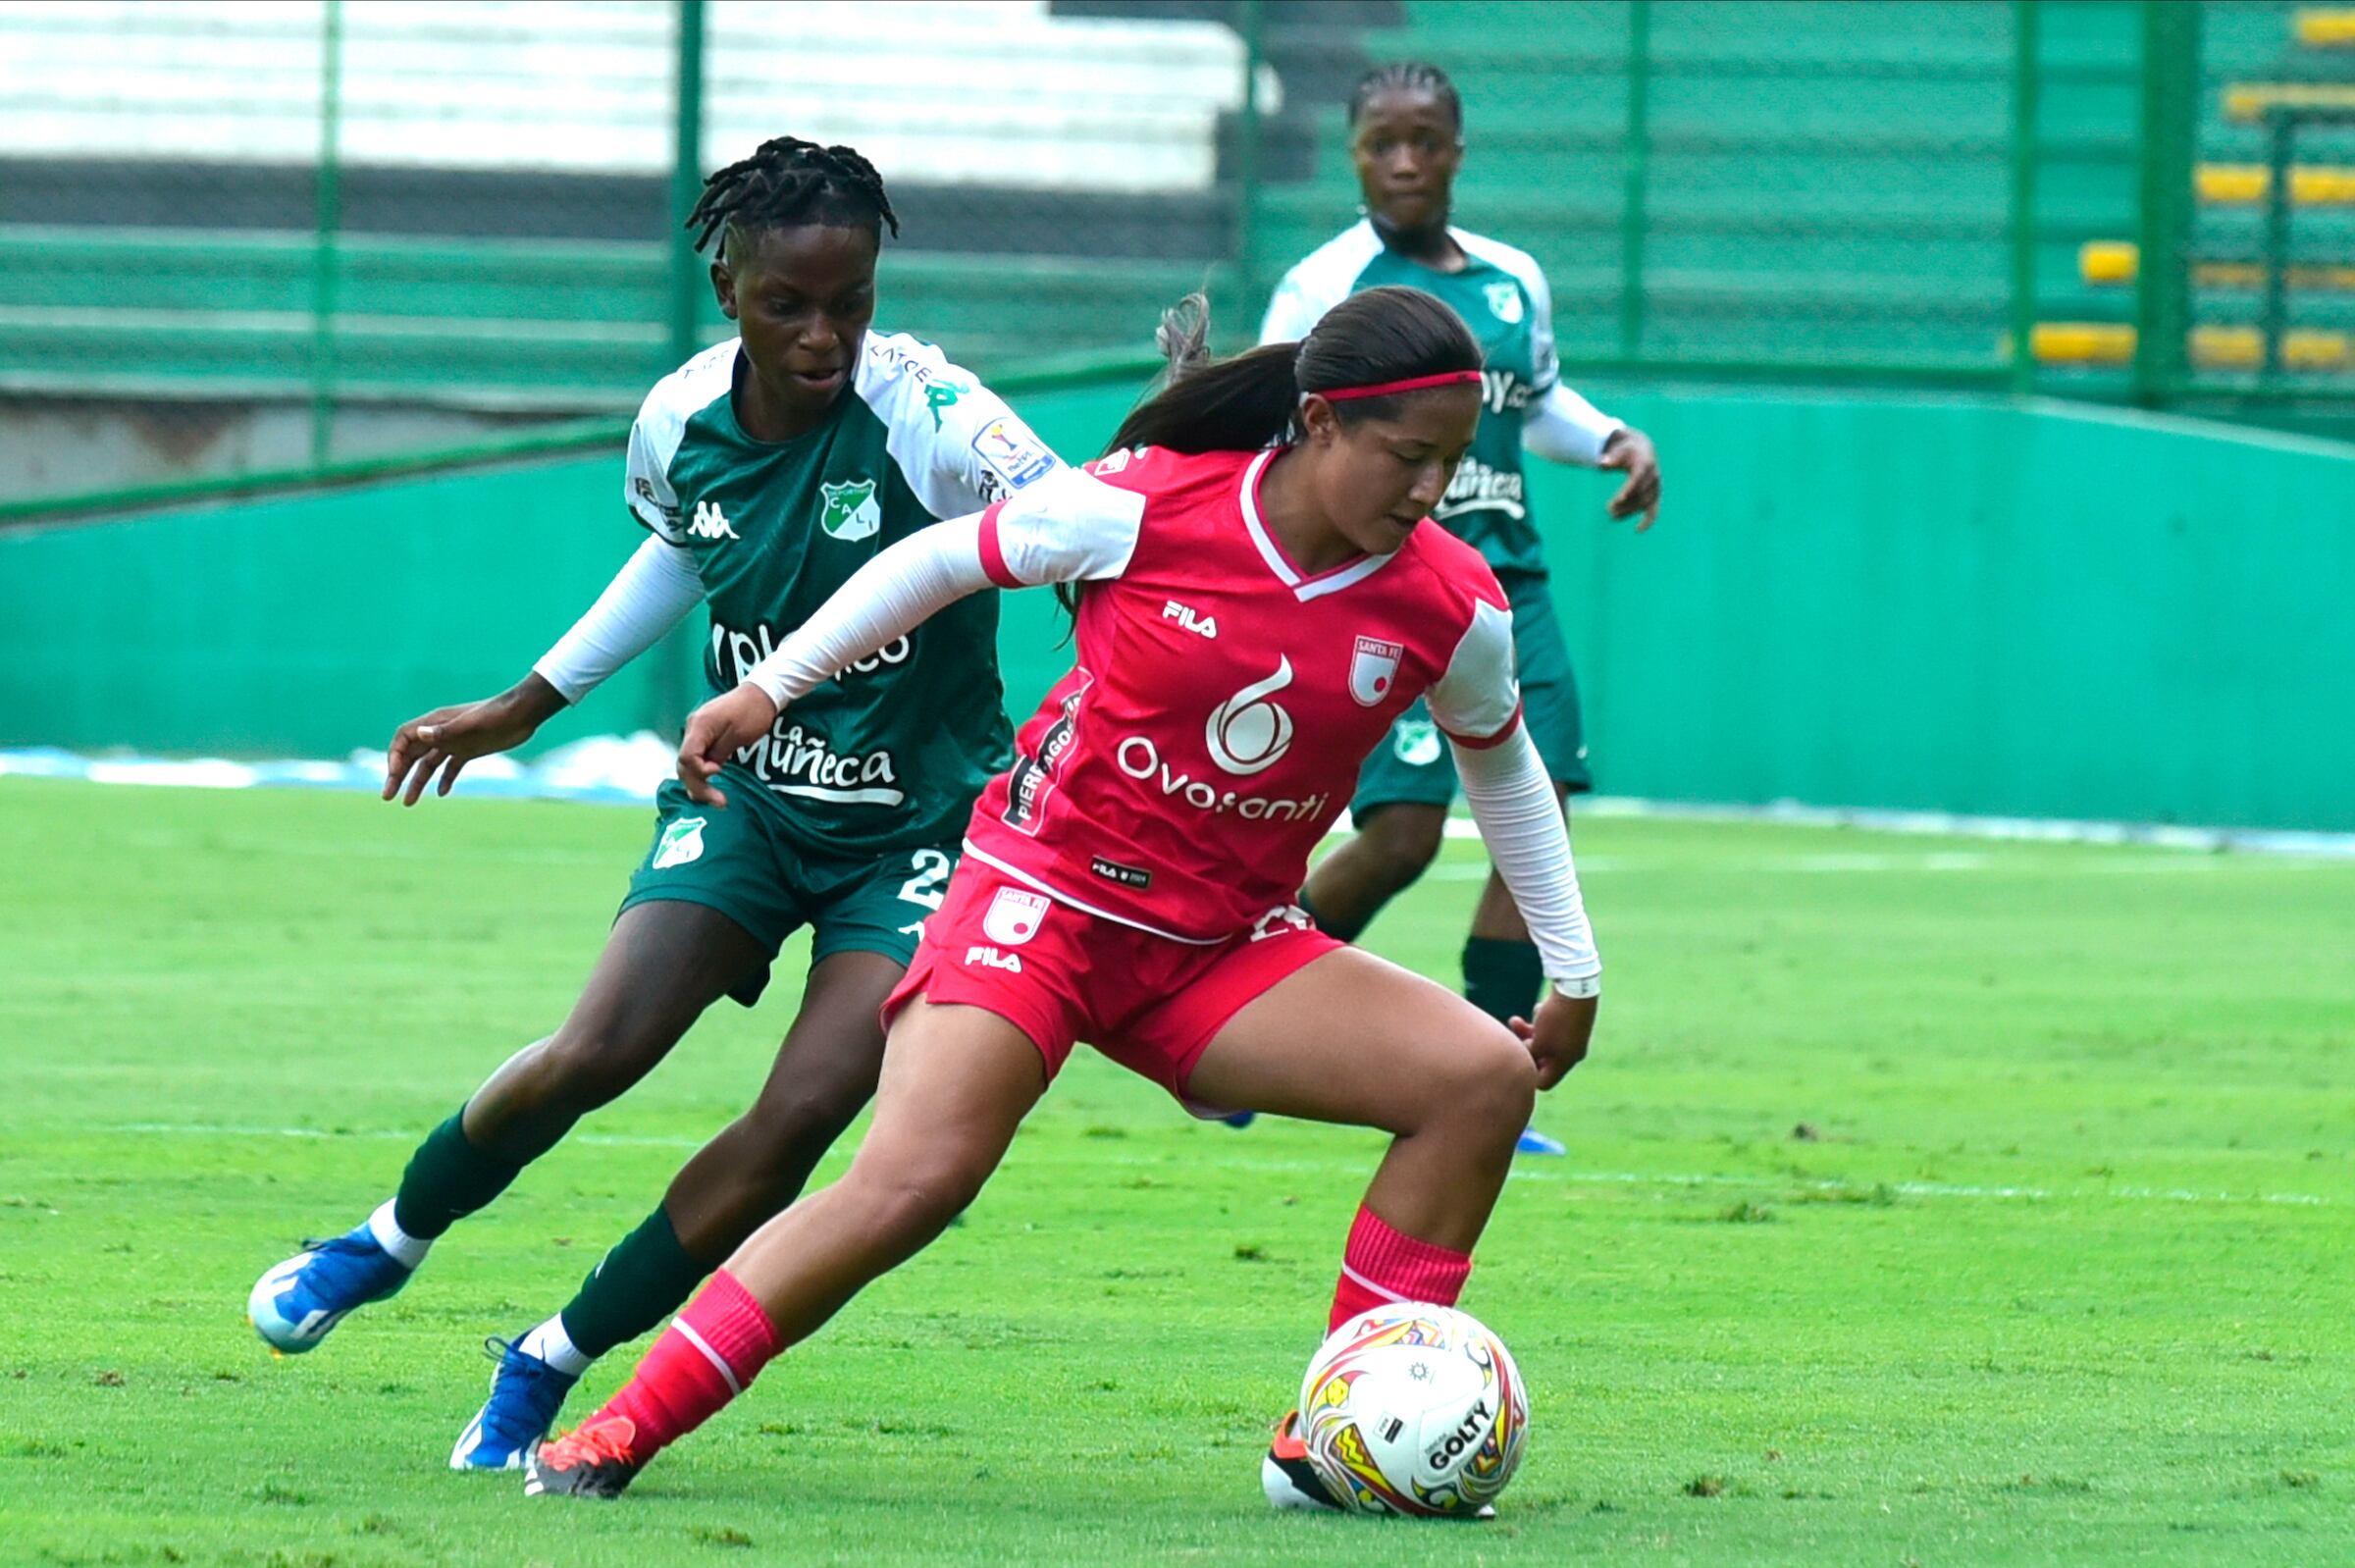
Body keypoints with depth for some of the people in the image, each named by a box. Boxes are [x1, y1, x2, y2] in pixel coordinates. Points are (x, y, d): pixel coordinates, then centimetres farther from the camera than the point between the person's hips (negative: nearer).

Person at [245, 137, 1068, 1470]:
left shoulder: (929, 420, -23)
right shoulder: (681, 422, -7)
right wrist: (528, 705, 23)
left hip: (919, 831, -3)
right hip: (747, 793, 3)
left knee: (807, 1111, -18)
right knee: (597, 1053, -14)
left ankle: (554, 1363, 1)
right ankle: (390, 1244, 17)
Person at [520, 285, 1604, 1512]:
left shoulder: (1450, 607, -6)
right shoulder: (1148, 507, -16)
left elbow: (1503, 768, 14)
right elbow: (942, 560, 0)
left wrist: (1572, 972, 17)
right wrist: (768, 687, 1)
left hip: (1225, 948, 4)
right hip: (1045, 893, -4)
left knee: (1487, 1079, -14)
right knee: (915, 1180, -25)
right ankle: (619, 1433, -16)